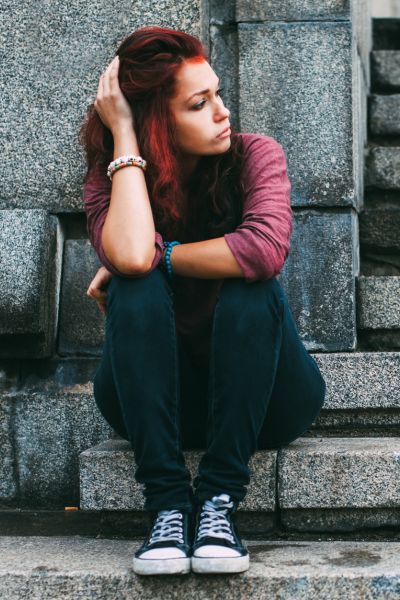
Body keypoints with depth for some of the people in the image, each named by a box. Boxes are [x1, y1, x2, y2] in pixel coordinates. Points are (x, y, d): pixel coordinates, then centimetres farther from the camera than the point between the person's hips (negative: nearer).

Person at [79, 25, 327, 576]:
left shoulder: (256, 156, -11)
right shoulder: (109, 182, -8)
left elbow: (265, 249, -33)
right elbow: (130, 256, -32)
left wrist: (157, 256, -22)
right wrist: (124, 136, -23)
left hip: (260, 395, -1)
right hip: (157, 395, 1)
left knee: (251, 290, -29)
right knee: (137, 290, -27)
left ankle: (219, 499, -26)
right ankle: (168, 503, -29)